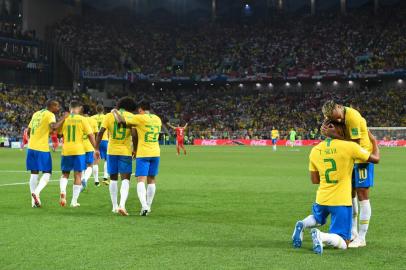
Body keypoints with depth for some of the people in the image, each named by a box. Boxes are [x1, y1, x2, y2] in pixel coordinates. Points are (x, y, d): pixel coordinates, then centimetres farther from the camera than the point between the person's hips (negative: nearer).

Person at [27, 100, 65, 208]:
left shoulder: (36, 114, 16)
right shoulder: (50, 115, -6)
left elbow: (28, 131, 21)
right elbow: (54, 127, -26)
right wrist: (63, 118, -14)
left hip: (31, 147, 7)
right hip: (42, 148, -7)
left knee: (34, 173, 10)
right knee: (47, 173, 4)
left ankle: (34, 201, 8)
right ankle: (36, 192, -17)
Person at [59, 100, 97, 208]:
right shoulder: (82, 119, -4)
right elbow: (90, 135, -5)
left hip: (66, 151, 2)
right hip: (79, 150, -2)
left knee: (65, 174, 15)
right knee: (77, 175, 6)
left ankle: (63, 191, -13)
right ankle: (74, 201, 6)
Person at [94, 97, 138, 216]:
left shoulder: (109, 116, 3)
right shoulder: (131, 117, -2)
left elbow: (100, 132, -6)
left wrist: (97, 149, -2)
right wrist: (134, 149, 2)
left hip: (112, 151, 2)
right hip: (126, 151, -2)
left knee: (113, 179, 15)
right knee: (125, 179, -2)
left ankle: (115, 206, 20)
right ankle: (122, 205, -20)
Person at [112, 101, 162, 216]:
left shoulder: (139, 118, -9)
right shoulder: (157, 119, 10)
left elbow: (121, 120, -14)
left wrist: (115, 111, 5)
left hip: (143, 154, -5)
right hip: (155, 153, 5)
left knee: (141, 180, -8)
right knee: (151, 180, 14)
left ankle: (144, 206, -24)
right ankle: (148, 206, 20)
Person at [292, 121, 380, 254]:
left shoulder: (315, 150, 1)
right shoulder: (349, 146, -12)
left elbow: (314, 180, 7)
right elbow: (376, 159, 1)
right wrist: (374, 141, 18)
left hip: (322, 199, 5)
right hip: (341, 201, -5)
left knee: (318, 219, 37)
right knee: (343, 243, 5)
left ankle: (302, 225, 3)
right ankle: (321, 236, -27)